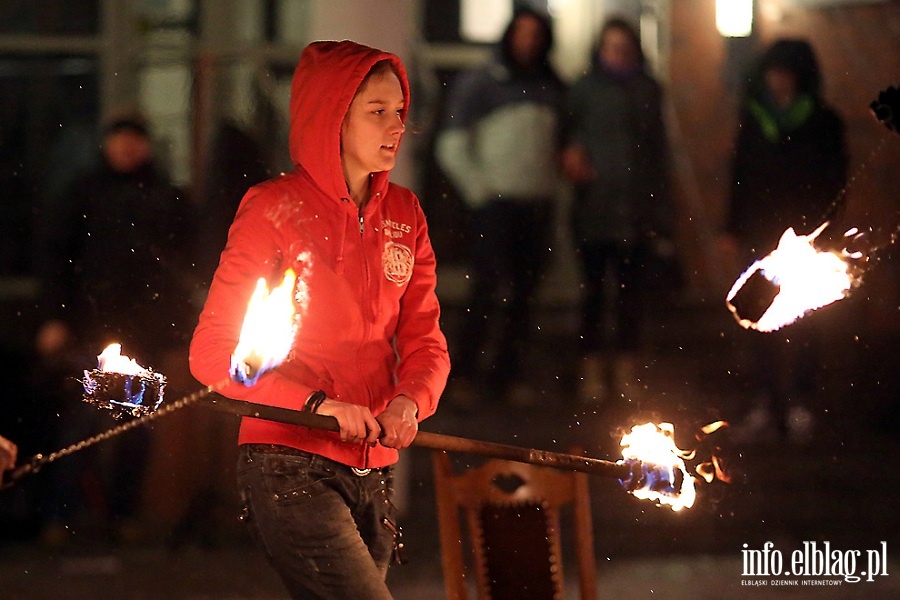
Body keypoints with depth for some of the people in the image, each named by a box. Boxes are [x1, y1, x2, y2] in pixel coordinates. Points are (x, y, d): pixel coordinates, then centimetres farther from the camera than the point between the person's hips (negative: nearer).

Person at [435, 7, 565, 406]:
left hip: (538, 205, 5)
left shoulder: (551, 89, 15)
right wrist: (480, 191, -7)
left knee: (523, 293, 4)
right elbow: (451, 146, 0)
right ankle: (465, 372, -7)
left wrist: (551, 187, 8)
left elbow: (558, 146, 25)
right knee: (490, 289, -13)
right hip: (495, 204, -5)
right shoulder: (479, 84, 2)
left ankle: (508, 374, 10)